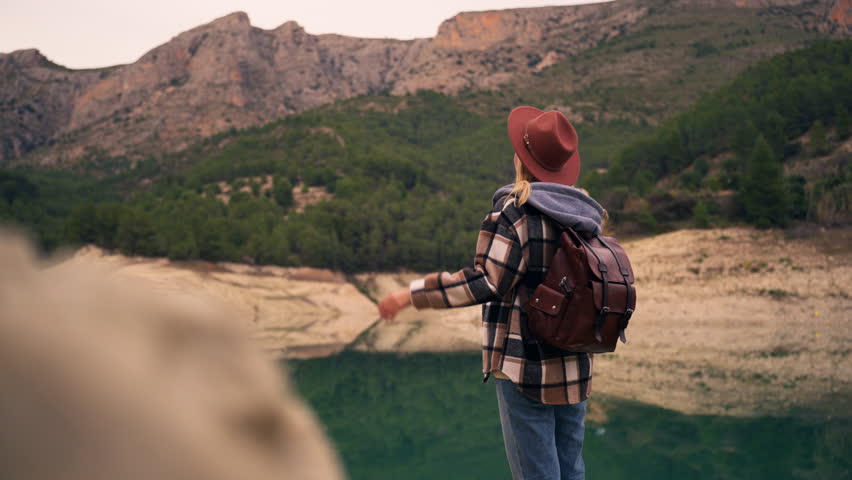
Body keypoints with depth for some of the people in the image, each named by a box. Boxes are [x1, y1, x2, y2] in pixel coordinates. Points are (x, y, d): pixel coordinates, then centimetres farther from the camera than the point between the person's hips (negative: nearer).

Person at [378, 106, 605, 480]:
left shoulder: (515, 213, -14)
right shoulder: (586, 215, 7)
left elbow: (484, 283, -21)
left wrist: (409, 295, -16)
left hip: (525, 369, -7)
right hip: (574, 370, 7)